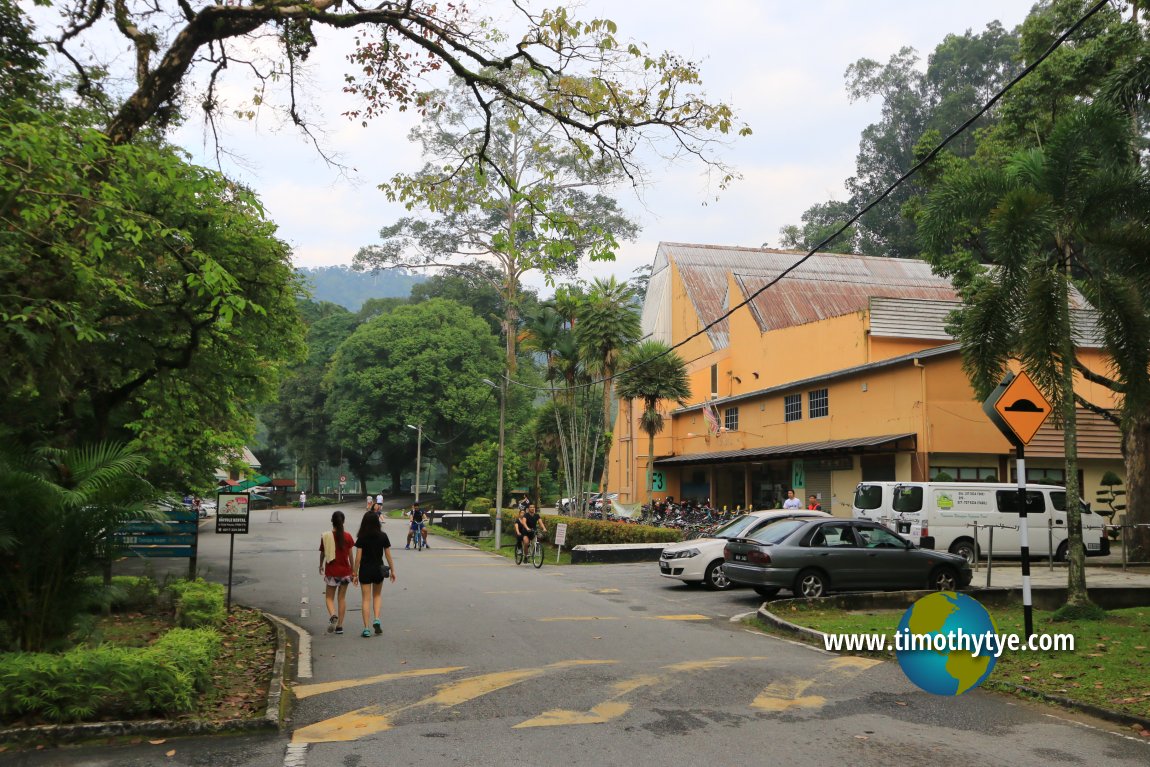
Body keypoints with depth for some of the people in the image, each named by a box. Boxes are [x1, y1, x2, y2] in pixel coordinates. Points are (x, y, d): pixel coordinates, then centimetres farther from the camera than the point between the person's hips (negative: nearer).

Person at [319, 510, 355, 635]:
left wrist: (321, 566, 22)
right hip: (345, 571, 1)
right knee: (342, 598, 12)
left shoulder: (325, 537, -8)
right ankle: (339, 626, 12)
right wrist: (353, 570, 11)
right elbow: (350, 555, -1)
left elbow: (322, 554, 3)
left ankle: (333, 615, -18)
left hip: (331, 572, -1)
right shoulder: (347, 536, -6)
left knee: (329, 597, 11)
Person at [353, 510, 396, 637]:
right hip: (378, 570, 2)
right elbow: (388, 555, -1)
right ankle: (376, 620, 4)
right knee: (377, 595, 22)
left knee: (366, 599, 4)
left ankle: (366, 628, 2)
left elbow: (358, 557, -9)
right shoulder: (383, 536, -4)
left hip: (365, 570, -2)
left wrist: (354, 573, -2)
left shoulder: (361, 538, -9)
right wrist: (392, 570, 8)